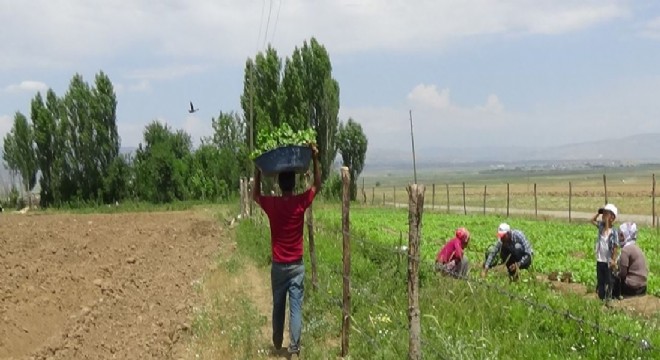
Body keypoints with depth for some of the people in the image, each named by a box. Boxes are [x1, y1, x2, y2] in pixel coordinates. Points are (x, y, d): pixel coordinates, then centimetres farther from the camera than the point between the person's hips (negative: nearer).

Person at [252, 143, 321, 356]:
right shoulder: (300, 202, -11)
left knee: (278, 306, 15)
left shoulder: (271, 205, -8)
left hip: (278, 265, 2)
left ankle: (277, 342, 29)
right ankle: (294, 346, -1)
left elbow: (255, 196, 14)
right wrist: (315, 160, 2)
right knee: (296, 307, 1)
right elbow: (317, 186, 5)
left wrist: (258, 172, 11)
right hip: (296, 265, -1)